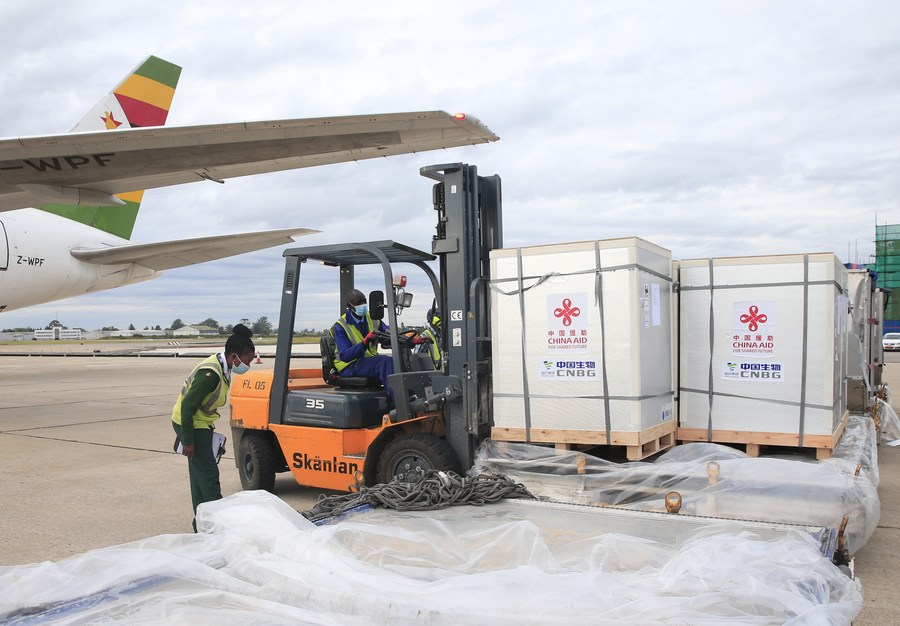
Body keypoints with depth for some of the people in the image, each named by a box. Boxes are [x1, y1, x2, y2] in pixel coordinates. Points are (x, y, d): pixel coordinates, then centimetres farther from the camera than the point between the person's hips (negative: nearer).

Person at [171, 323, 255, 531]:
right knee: (208, 475, -7)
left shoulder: (222, 368, 2)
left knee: (200, 475, 14)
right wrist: (188, 440, -22)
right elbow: (188, 406, -26)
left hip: (200, 423, 10)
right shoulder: (210, 374, -28)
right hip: (190, 424, -10)